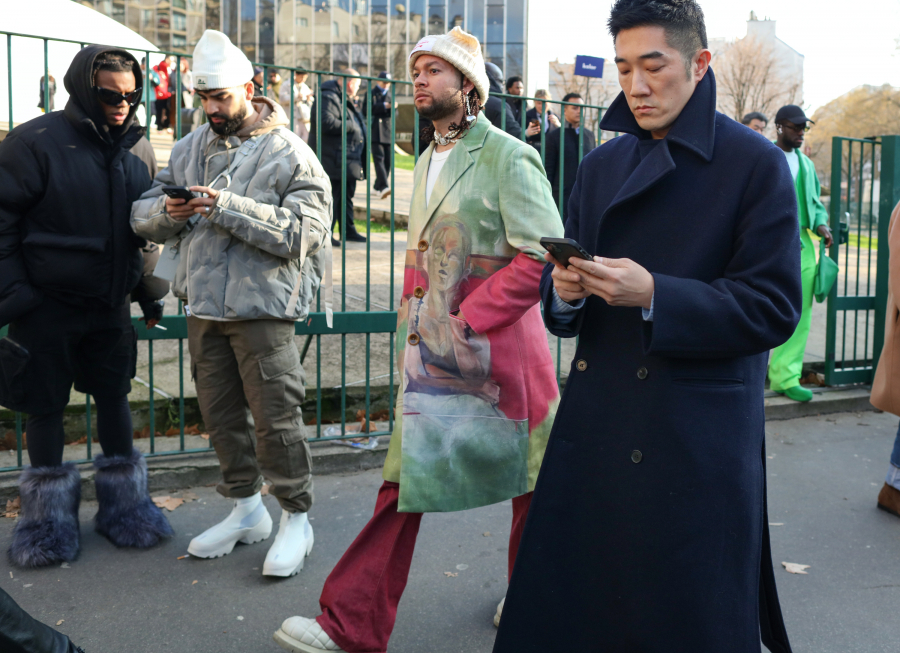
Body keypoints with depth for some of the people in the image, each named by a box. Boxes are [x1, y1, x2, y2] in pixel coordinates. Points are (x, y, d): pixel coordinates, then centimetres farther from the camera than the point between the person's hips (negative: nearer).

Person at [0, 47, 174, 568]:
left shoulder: (130, 152, 6)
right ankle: (49, 517, 23)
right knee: (46, 406, 7)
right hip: (46, 306, -4)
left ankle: (123, 504, 28)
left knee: (115, 398, 12)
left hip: (110, 306, 5)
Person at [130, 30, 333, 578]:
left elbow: (305, 230, -18)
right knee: (221, 412, 14)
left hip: (263, 306, -6)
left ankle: (296, 519, 15)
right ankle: (247, 511, 31)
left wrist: (229, 207, -23)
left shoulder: (288, 152, -6)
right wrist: (168, 210, -11)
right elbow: (142, 216, 13)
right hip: (204, 304, 6)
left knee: (275, 416, -3)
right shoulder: (190, 147, 12)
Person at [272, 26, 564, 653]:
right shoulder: (427, 161, 14)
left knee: (531, 485, 13)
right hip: (433, 354, 7)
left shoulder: (508, 157, -10)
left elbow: (542, 256, -17)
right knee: (403, 480, 7)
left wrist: (466, 323, -19)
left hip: (498, 351, -6)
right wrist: (415, 325, 8)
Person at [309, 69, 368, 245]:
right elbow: (327, 123, -27)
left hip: (349, 161, 11)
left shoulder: (345, 100, 21)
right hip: (334, 161, -11)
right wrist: (351, 126, -17)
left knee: (347, 197, 16)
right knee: (332, 199, -7)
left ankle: (348, 231, 25)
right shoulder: (328, 97, -14)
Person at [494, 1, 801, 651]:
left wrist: (653, 294, -22)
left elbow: (773, 307, -10)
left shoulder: (756, 164, -4)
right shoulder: (601, 165, 12)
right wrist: (564, 288, -10)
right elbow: (560, 280, 14)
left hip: (700, 445, -4)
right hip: (595, 424, 5)